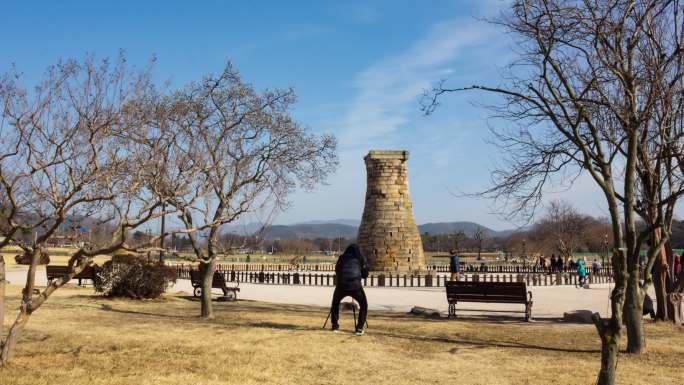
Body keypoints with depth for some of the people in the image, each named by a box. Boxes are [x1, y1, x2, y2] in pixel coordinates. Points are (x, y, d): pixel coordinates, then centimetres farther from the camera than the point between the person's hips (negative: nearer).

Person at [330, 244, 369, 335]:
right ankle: (359, 328, 10)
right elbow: (365, 275, 20)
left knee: (335, 304, 28)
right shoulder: (361, 258, 16)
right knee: (364, 305, 20)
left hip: (341, 285, 2)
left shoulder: (342, 257, 18)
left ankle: (335, 326, 23)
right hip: (355, 285, -2)